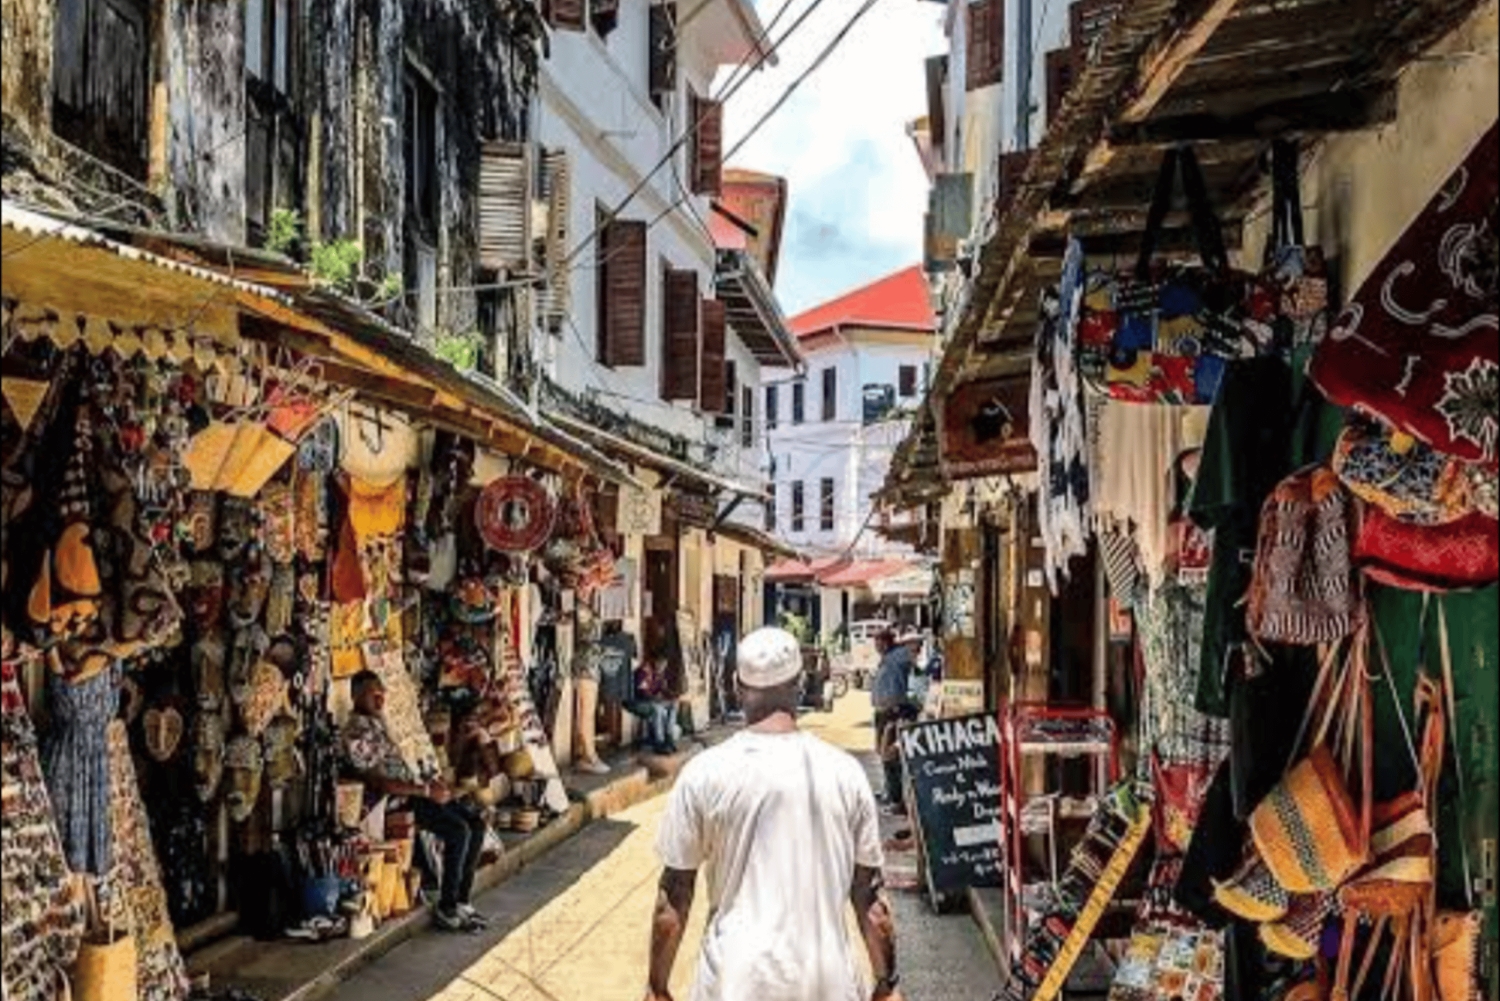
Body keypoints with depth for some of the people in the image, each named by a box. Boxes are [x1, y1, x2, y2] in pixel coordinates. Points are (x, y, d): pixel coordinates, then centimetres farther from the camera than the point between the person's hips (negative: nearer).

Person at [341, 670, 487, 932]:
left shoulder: (378, 723, 18)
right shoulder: (355, 733, -13)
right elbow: (377, 783, -20)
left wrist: (431, 786, 10)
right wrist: (426, 791, -19)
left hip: (411, 791, 9)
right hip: (393, 802, -9)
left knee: (476, 824, -4)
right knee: (458, 831, -24)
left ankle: (461, 901, 1)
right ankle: (445, 910, -14)